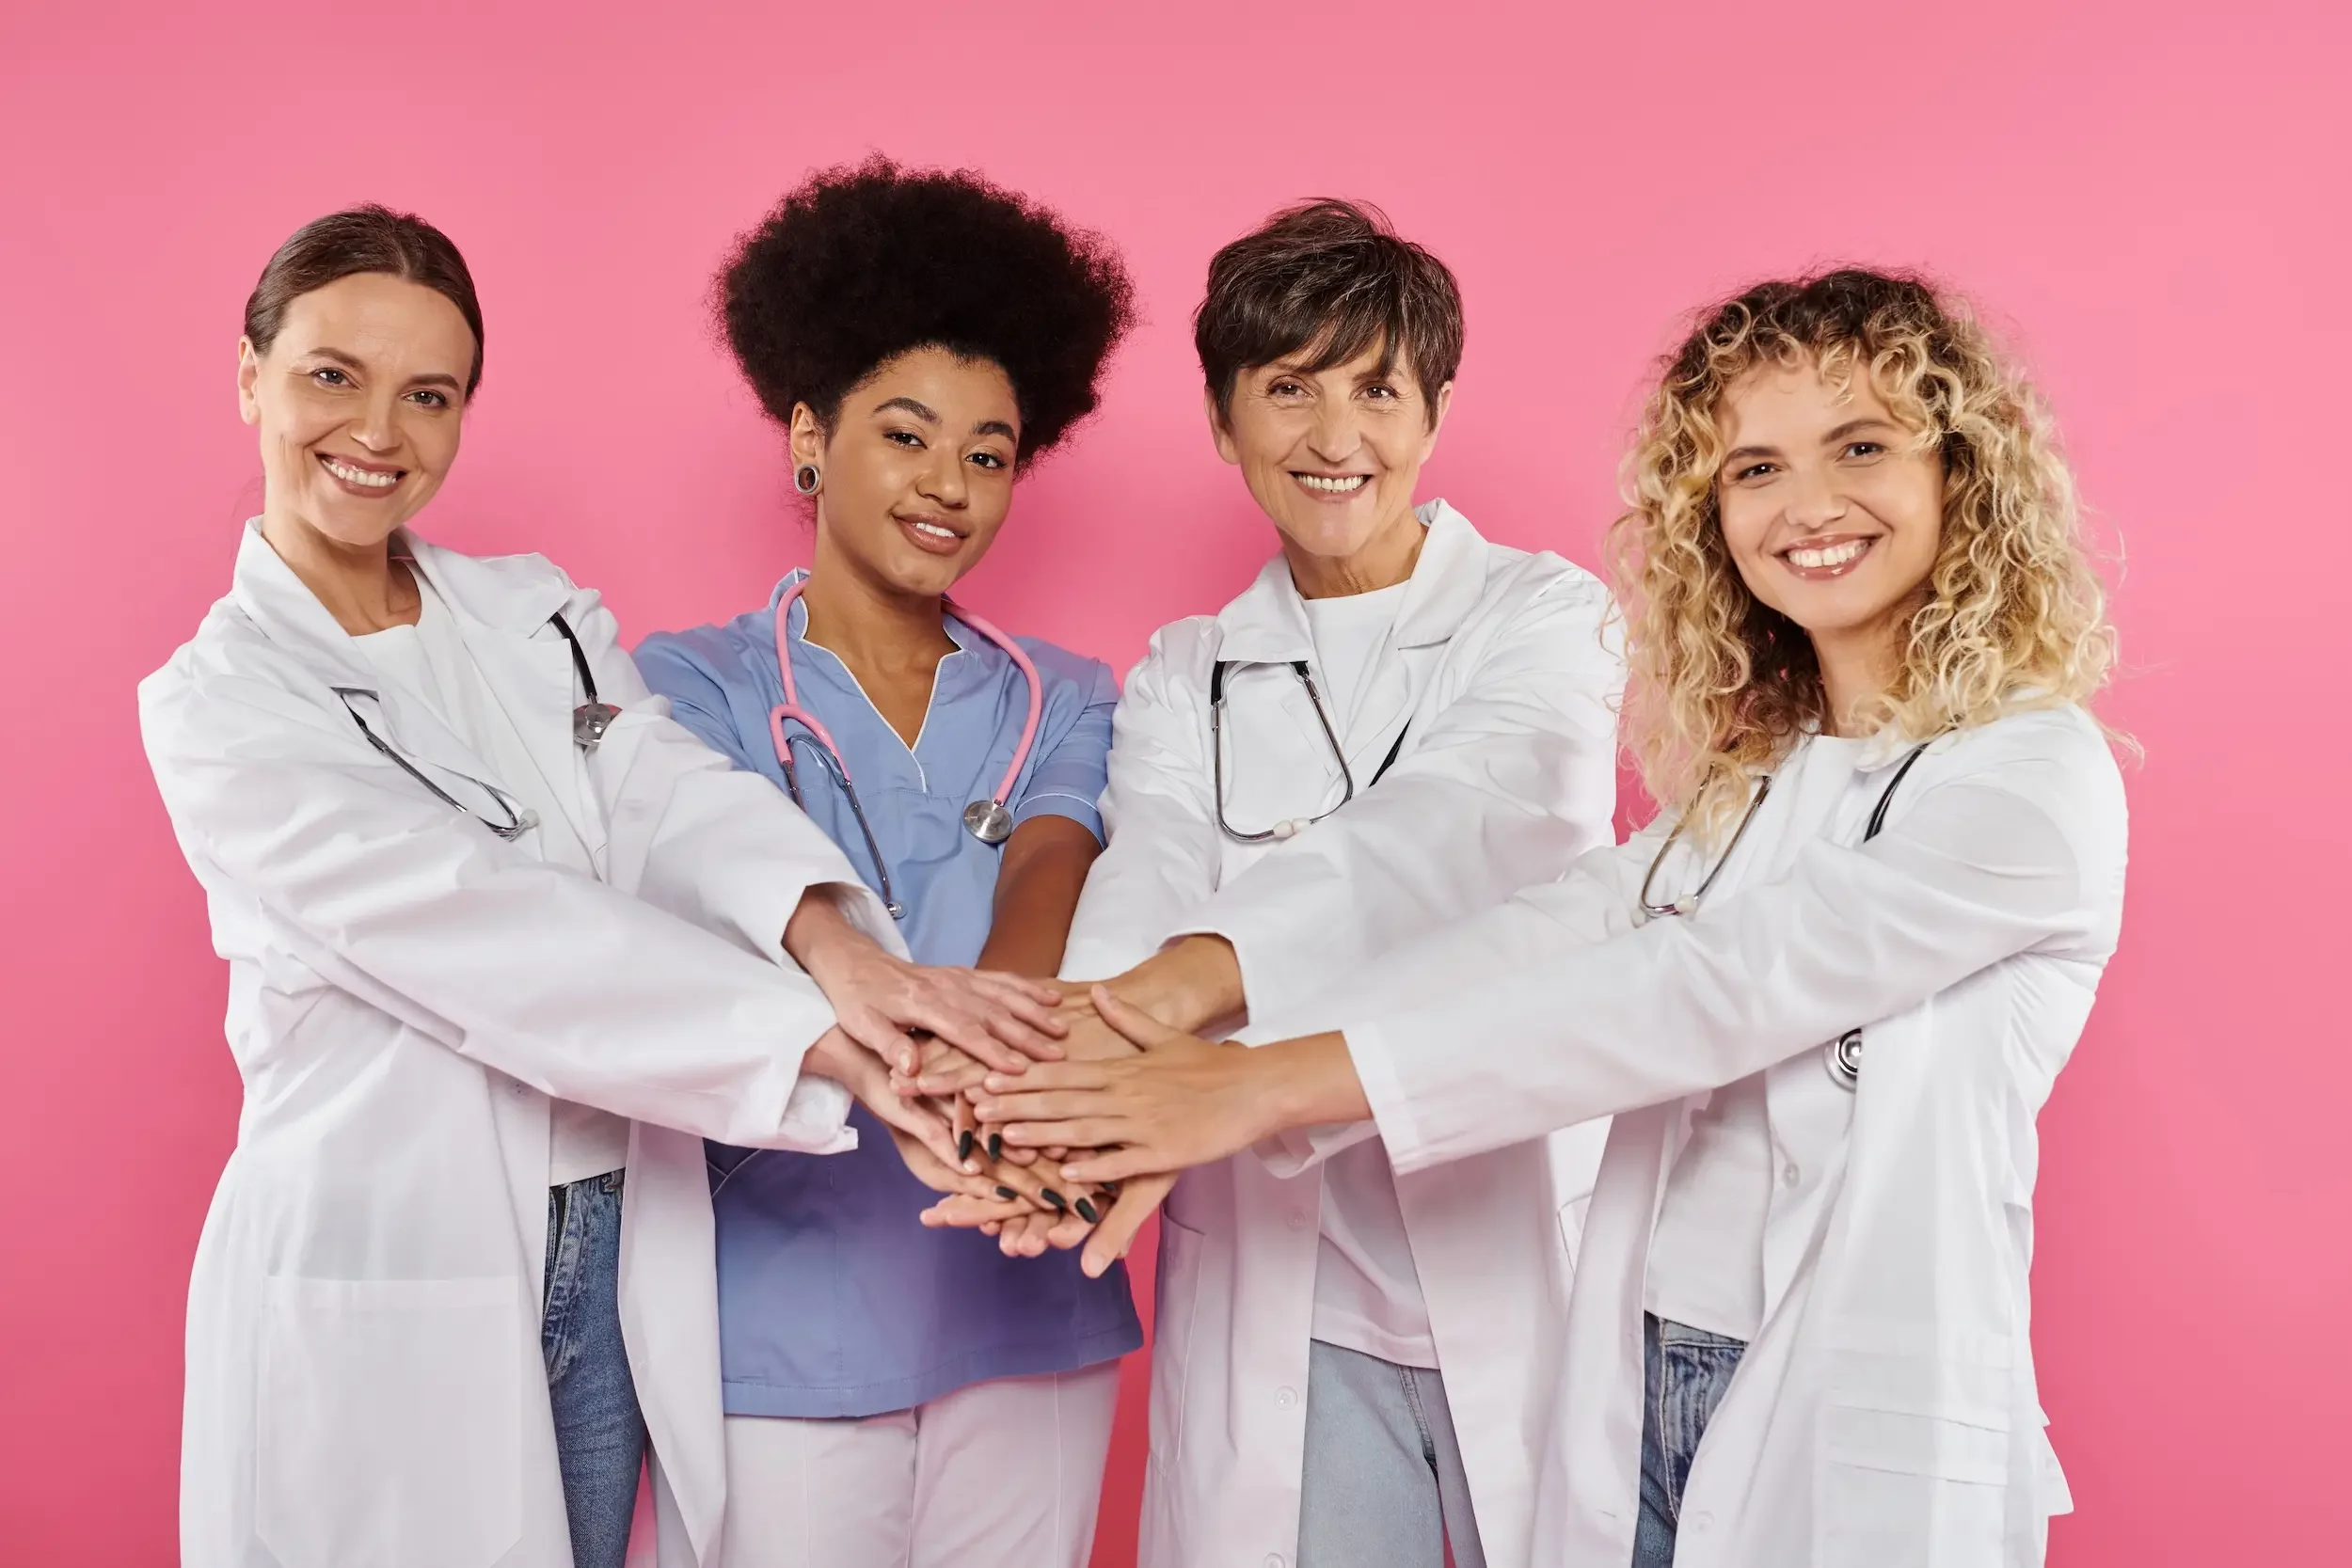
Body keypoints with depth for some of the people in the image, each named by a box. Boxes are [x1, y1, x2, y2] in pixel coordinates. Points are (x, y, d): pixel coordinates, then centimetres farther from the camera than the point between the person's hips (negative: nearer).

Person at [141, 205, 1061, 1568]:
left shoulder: (540, 615, 7)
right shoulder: (215, 705, -7)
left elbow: (676, 800, -12)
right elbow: (485, 923, -20)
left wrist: (837, 944, -34)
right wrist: (819, 1042, -30)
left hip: (618, 1266, 4)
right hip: (377, 1285, -4)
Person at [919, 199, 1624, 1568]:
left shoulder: (1542, 616, -1)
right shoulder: (1182, 680, 8)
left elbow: (1485, 826, -22)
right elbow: (1143, 896, -9)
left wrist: (1185, 982, -37)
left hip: (1530, 1266, -1)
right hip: (1283, 1302, 2)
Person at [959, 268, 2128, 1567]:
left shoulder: (2039, 778, -12)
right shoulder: (1750, 782, 9)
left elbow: (1703, 990, -21)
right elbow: (1537, 942, -6)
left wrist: (1277, 1087, -24)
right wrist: (1187, 1112, -21)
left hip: (1869, 1444, -5)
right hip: (1642, 1409, 5)